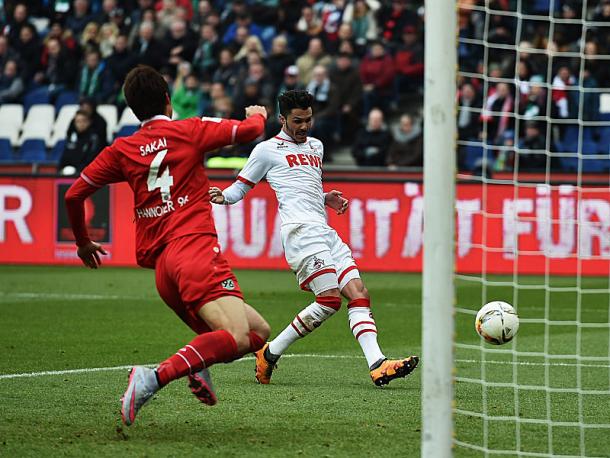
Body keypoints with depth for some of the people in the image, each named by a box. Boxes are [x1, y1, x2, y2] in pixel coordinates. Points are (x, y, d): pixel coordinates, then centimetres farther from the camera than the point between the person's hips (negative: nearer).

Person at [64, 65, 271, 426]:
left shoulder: (122, 150, 16)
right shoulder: (190, 130, 5)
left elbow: (74, 194, 18)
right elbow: (250, 130, 11)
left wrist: (84, 243, 34)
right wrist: (258, 114, 35)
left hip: (160, 266, 6)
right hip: (195, 250, -6)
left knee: (259, 331, 15)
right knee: (237, 339, -23)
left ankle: (198, 364, -8)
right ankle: (155, 378, -38)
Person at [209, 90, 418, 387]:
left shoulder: (316, 147, 27)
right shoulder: (267, 150, 6)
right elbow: (240, 188, 10)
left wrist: (327, 198, 19)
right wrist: (222, 196, -12)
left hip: (324, 230, 8)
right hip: (299, 229, -8)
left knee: (358, 293, -7)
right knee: (330, 299, -17)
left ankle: (378, 365, -15)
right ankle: (270, 353, -6)